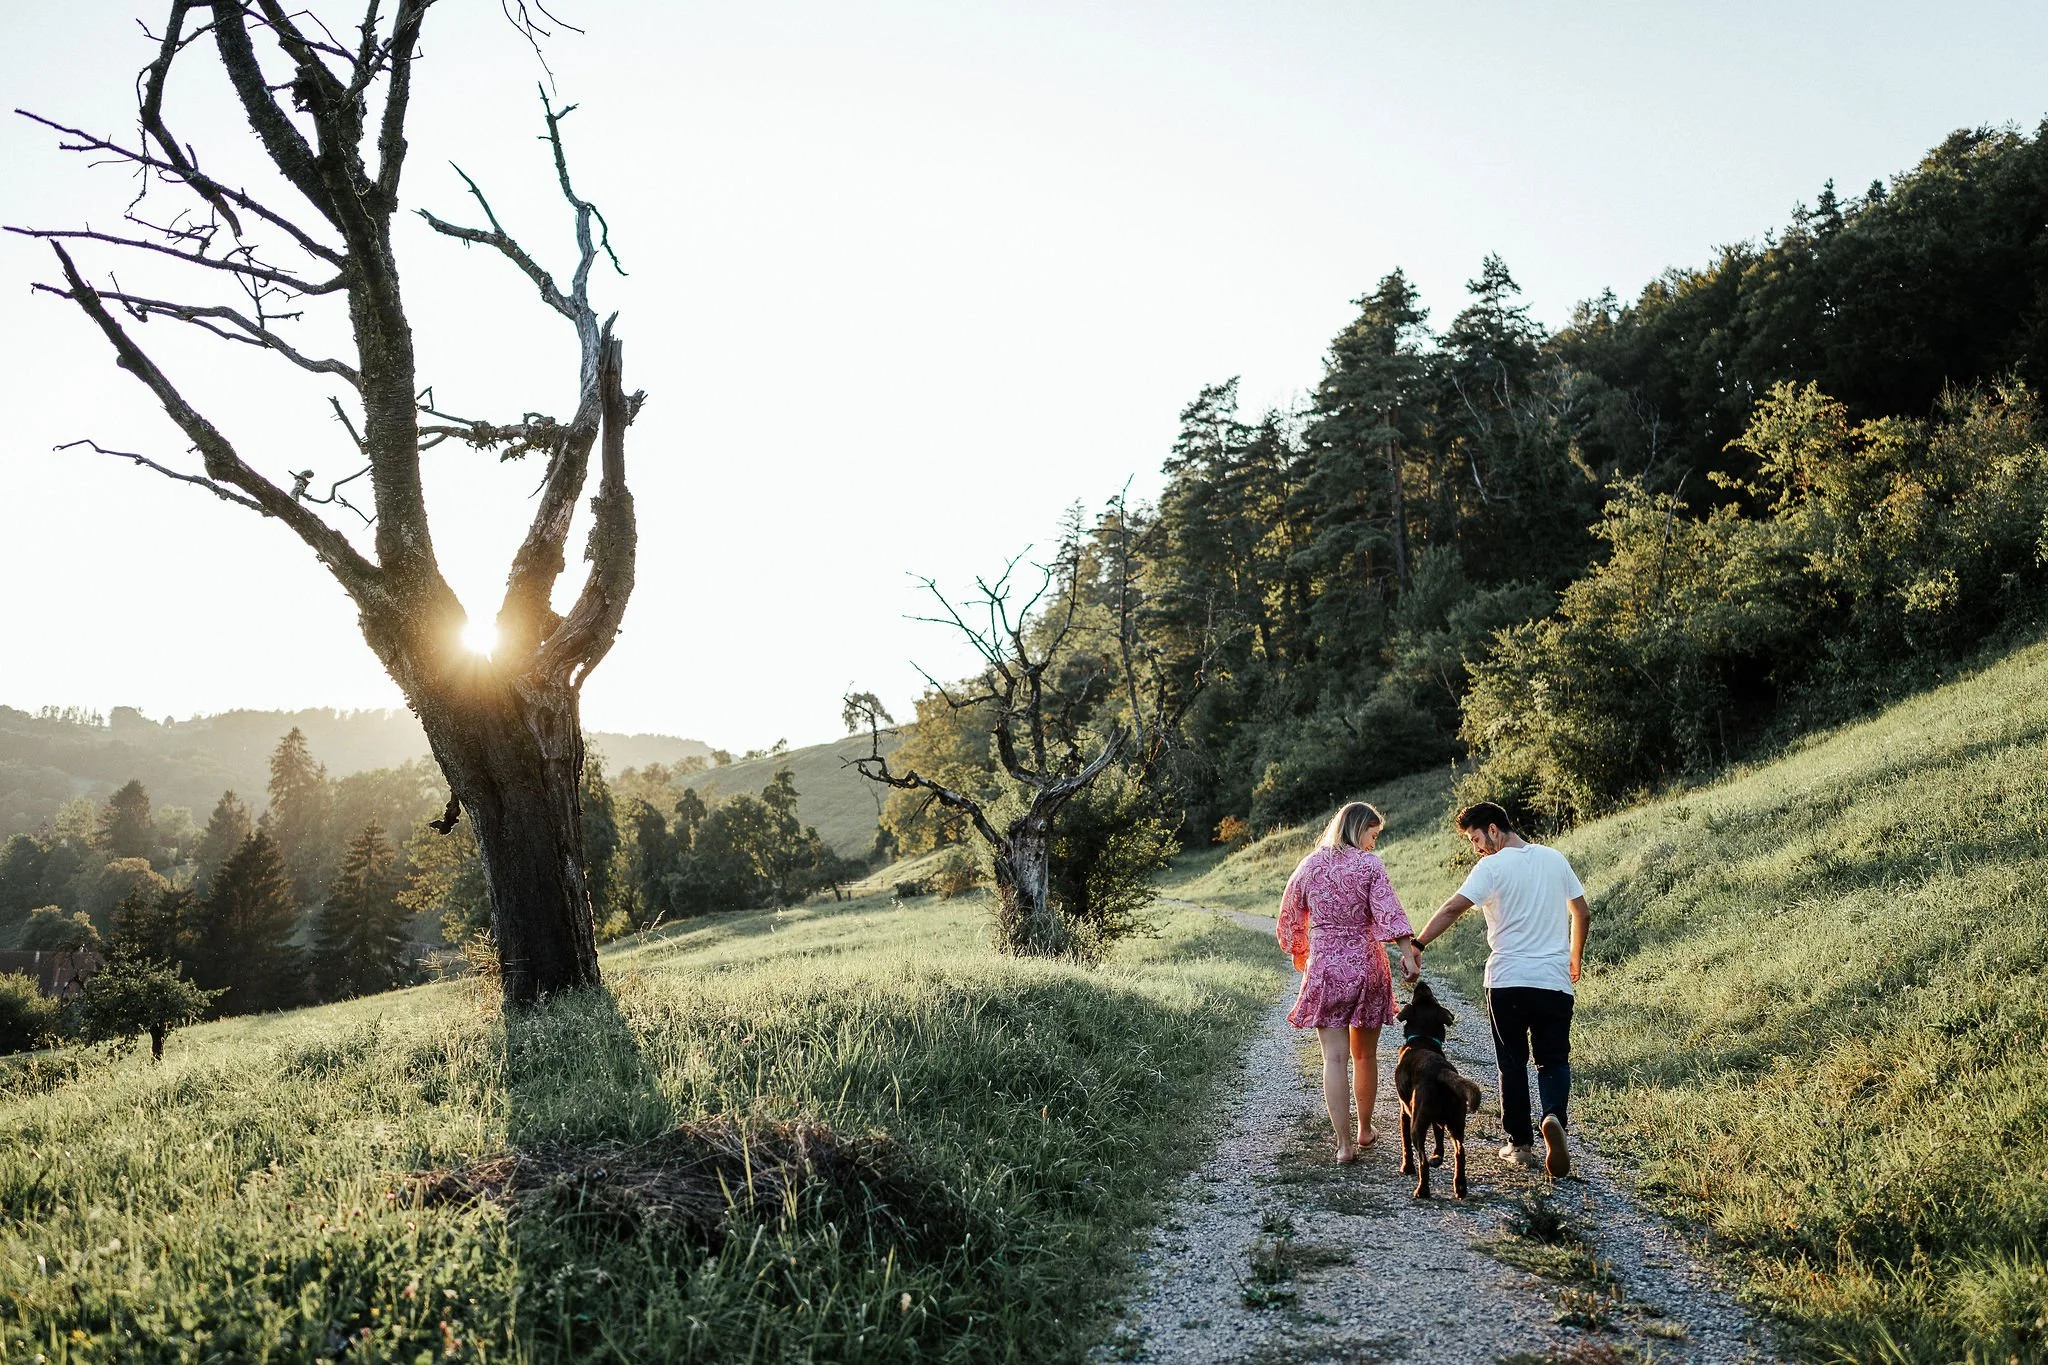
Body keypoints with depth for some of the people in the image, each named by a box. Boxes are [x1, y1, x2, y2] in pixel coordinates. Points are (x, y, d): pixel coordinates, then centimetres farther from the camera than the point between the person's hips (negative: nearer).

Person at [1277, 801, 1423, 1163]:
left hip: (1324, 968, 0)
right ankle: (1365, 1130, 31)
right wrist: (1409, 954, -17)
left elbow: (1290, 916, 11)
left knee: (1335, 1058, -1)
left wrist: (1301, 956, 25)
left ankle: (1345, 1144, -7)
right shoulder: (1369, 865, -5)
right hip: (1366, 966, 0)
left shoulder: (1310, 865, 3)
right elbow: (1389, 912, -16)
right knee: (1365, 1055, 17)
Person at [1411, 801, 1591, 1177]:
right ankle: (1554, 1116, -19)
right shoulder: (1555, 859, 8)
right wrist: (1575, 959, 28)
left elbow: (1453, 909, -20)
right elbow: (1582, 913, 15)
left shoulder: (1493, 867, -8)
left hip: (1507, 980, -3)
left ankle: (1521, 1144, 14)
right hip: (1555, 981, 3)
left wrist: (1416, 945, -20)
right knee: (1554, 1060, 9)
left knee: (1513, 1064, 10)